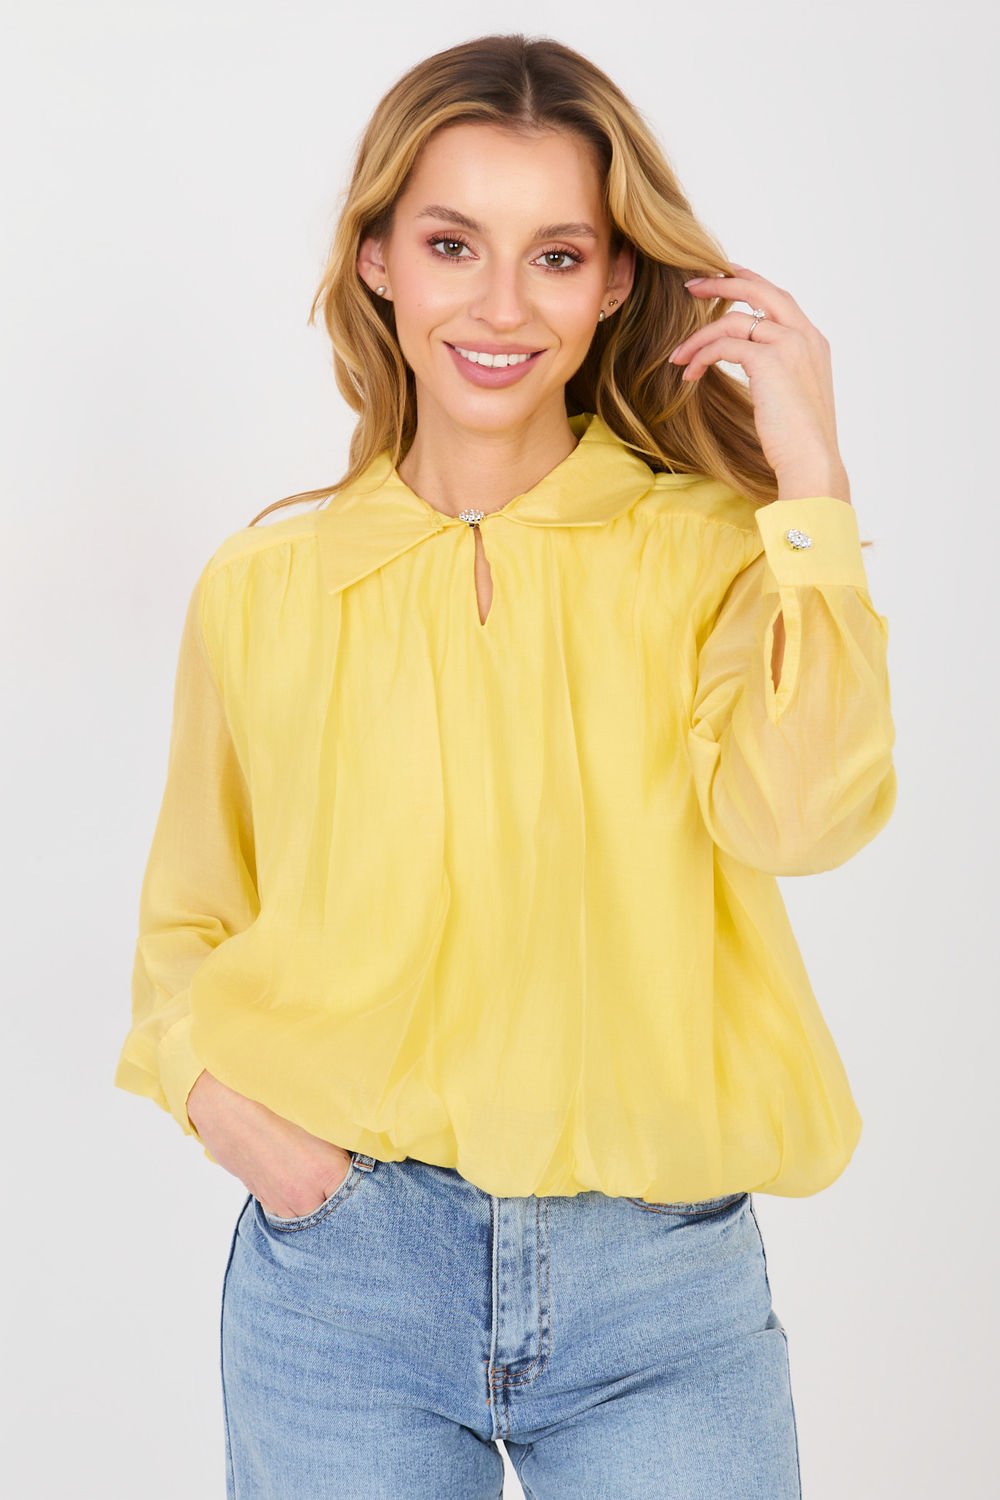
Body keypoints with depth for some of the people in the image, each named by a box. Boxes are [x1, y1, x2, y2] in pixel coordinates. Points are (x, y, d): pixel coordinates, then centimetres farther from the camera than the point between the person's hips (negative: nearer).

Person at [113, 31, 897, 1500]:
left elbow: (801, 813, -18)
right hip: (343, 1265, 1)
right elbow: (188, 926, 11)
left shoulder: (708, 550, -1)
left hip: (664, 1285, 0)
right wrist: (207, 1080, -7)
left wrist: (810, 485, -17)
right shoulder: (263, 589, 2)